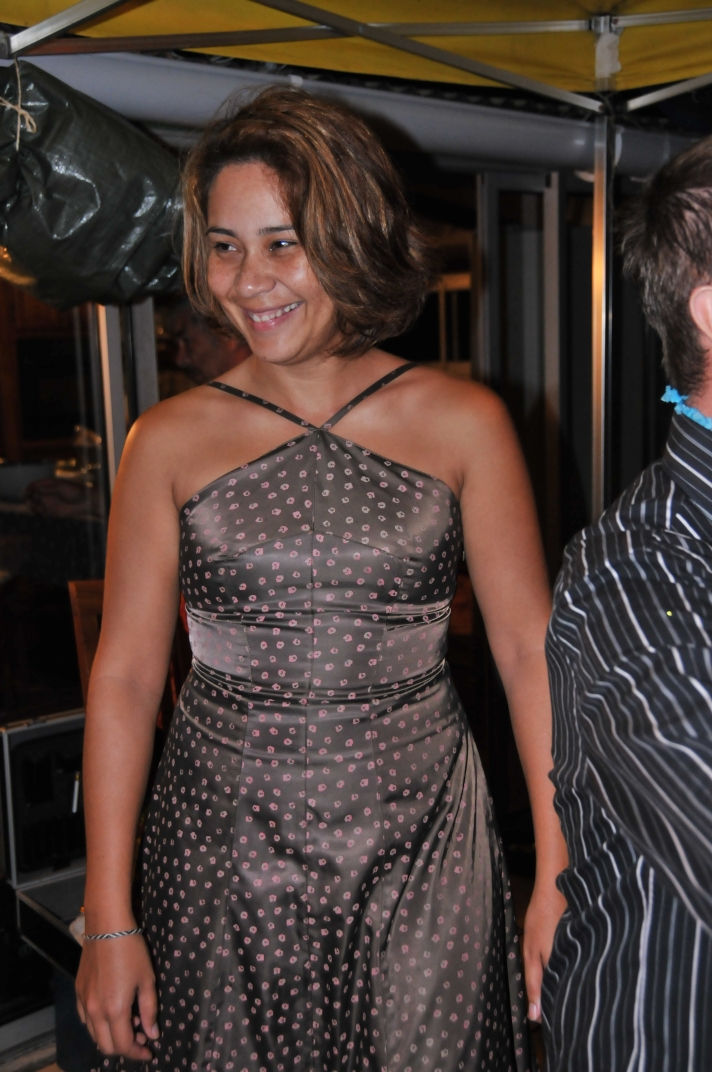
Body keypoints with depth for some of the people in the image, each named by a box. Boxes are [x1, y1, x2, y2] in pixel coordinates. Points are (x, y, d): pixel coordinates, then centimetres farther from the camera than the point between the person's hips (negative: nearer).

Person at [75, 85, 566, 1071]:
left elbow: (531, 650, -3)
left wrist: (558, 875, -7)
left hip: (420, 850, 0)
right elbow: (124, 676, -2)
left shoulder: (463, 424, -3)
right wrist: (108, 922, -2)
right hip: (224, 854, 1)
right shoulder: (169, 442, -2)